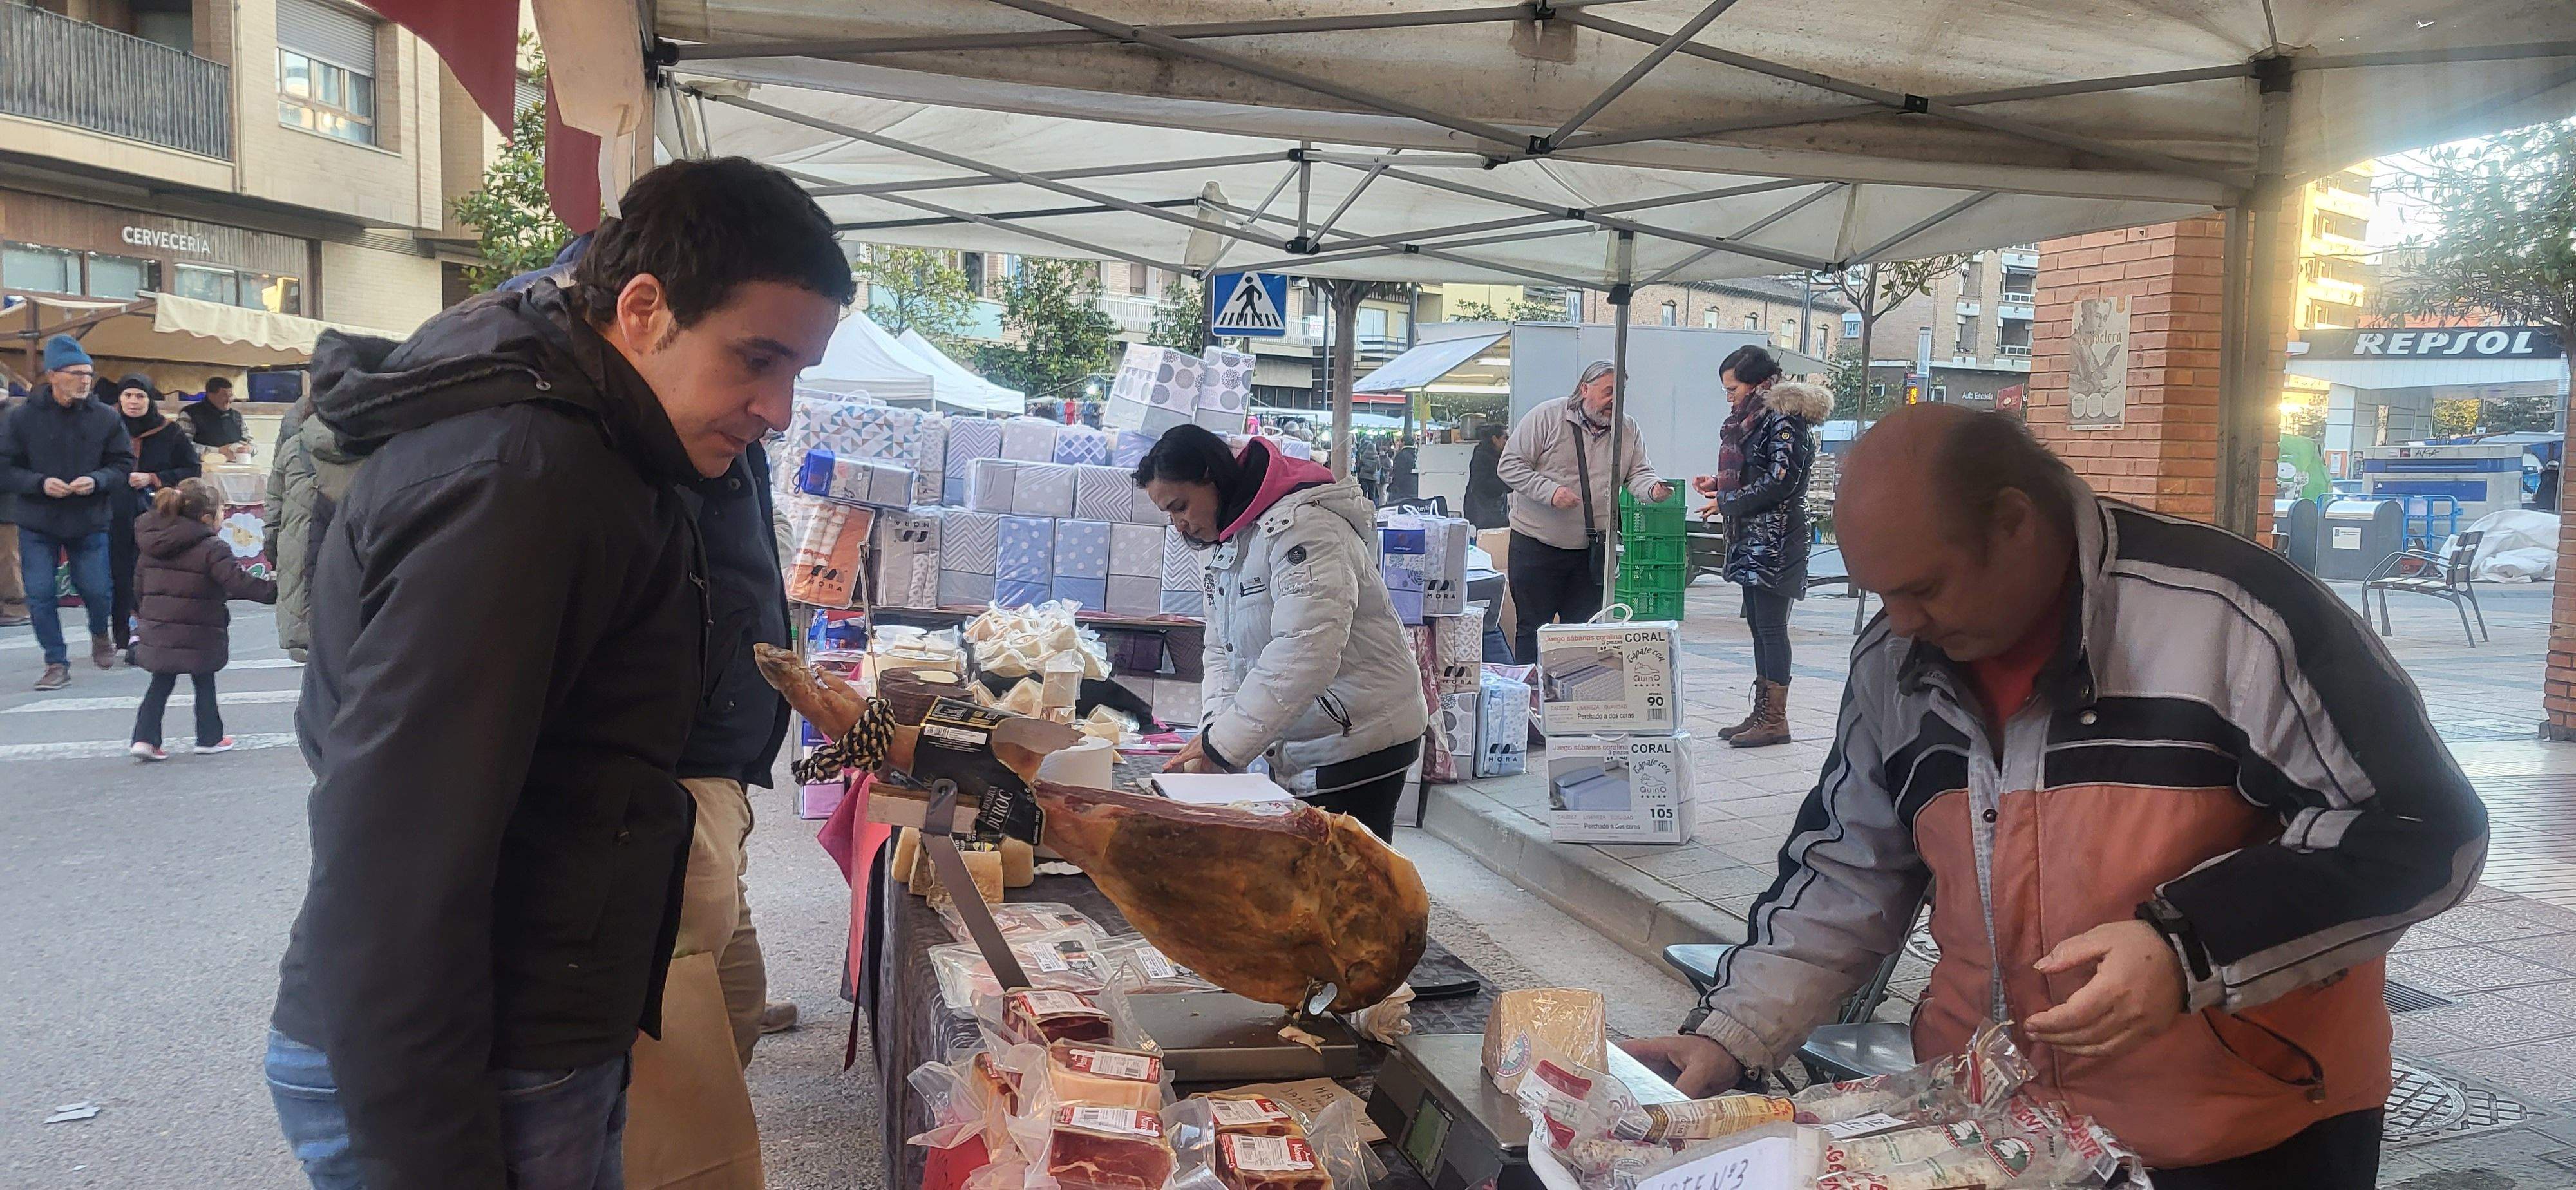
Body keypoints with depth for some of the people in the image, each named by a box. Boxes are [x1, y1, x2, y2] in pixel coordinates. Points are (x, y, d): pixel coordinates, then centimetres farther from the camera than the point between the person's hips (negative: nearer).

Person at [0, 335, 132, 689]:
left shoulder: (105, 418, -3)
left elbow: (123, 464, 3)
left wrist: (97, 480, -16)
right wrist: (40, 483, -20)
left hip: (89, 523, 0)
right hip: (37, 524, 0)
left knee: (97, 590, 4)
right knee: (39, 595, -1)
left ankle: (99, 634, 37)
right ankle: (57, 663, 11)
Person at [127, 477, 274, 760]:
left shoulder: (154, 545, 7)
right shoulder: (212, 548, -16)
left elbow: (140, 583, 16)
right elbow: (239, 583, -25)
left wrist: (142, 617, 28)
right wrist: (274, 588, -20)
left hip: (157, 633, 5)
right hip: (198, 637, -5)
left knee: (161, 683, 16)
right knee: (204, 683, 12)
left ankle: (145, 738, 8)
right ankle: (210, 737, 20)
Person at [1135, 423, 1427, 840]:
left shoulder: (1300, 526, -19)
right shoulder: (1226, 545, 12)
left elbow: (1305, 654, -30)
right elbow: (1223, 655, 13)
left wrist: (1222, 744, -27)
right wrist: (1215, 729, -7)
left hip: (1357, 747, -9)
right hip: (1293, 756, 9)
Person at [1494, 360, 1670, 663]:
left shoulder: (1628, 429, 7)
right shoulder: (1547, 416, -8)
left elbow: (1638, 474, 4)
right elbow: (1509, 465, -9)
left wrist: (1652, 489, -20)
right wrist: (1549, 491, -21)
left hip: (1591, 551, 4)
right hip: (1536, 544, -4)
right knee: (1532, 628, 3)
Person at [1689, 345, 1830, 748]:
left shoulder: (1783, 419, -12)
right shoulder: (1756, 418, 17)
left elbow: (1780, 484, -19)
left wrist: (1727, 502, -11)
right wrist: (1719, 485, 10)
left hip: (1775, 538, -10)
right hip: (1752, 539, 10)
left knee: (1770, 626, -7)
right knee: (1757, 624, 11)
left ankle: (1775, 719, -2)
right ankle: (1761, 713, 17)